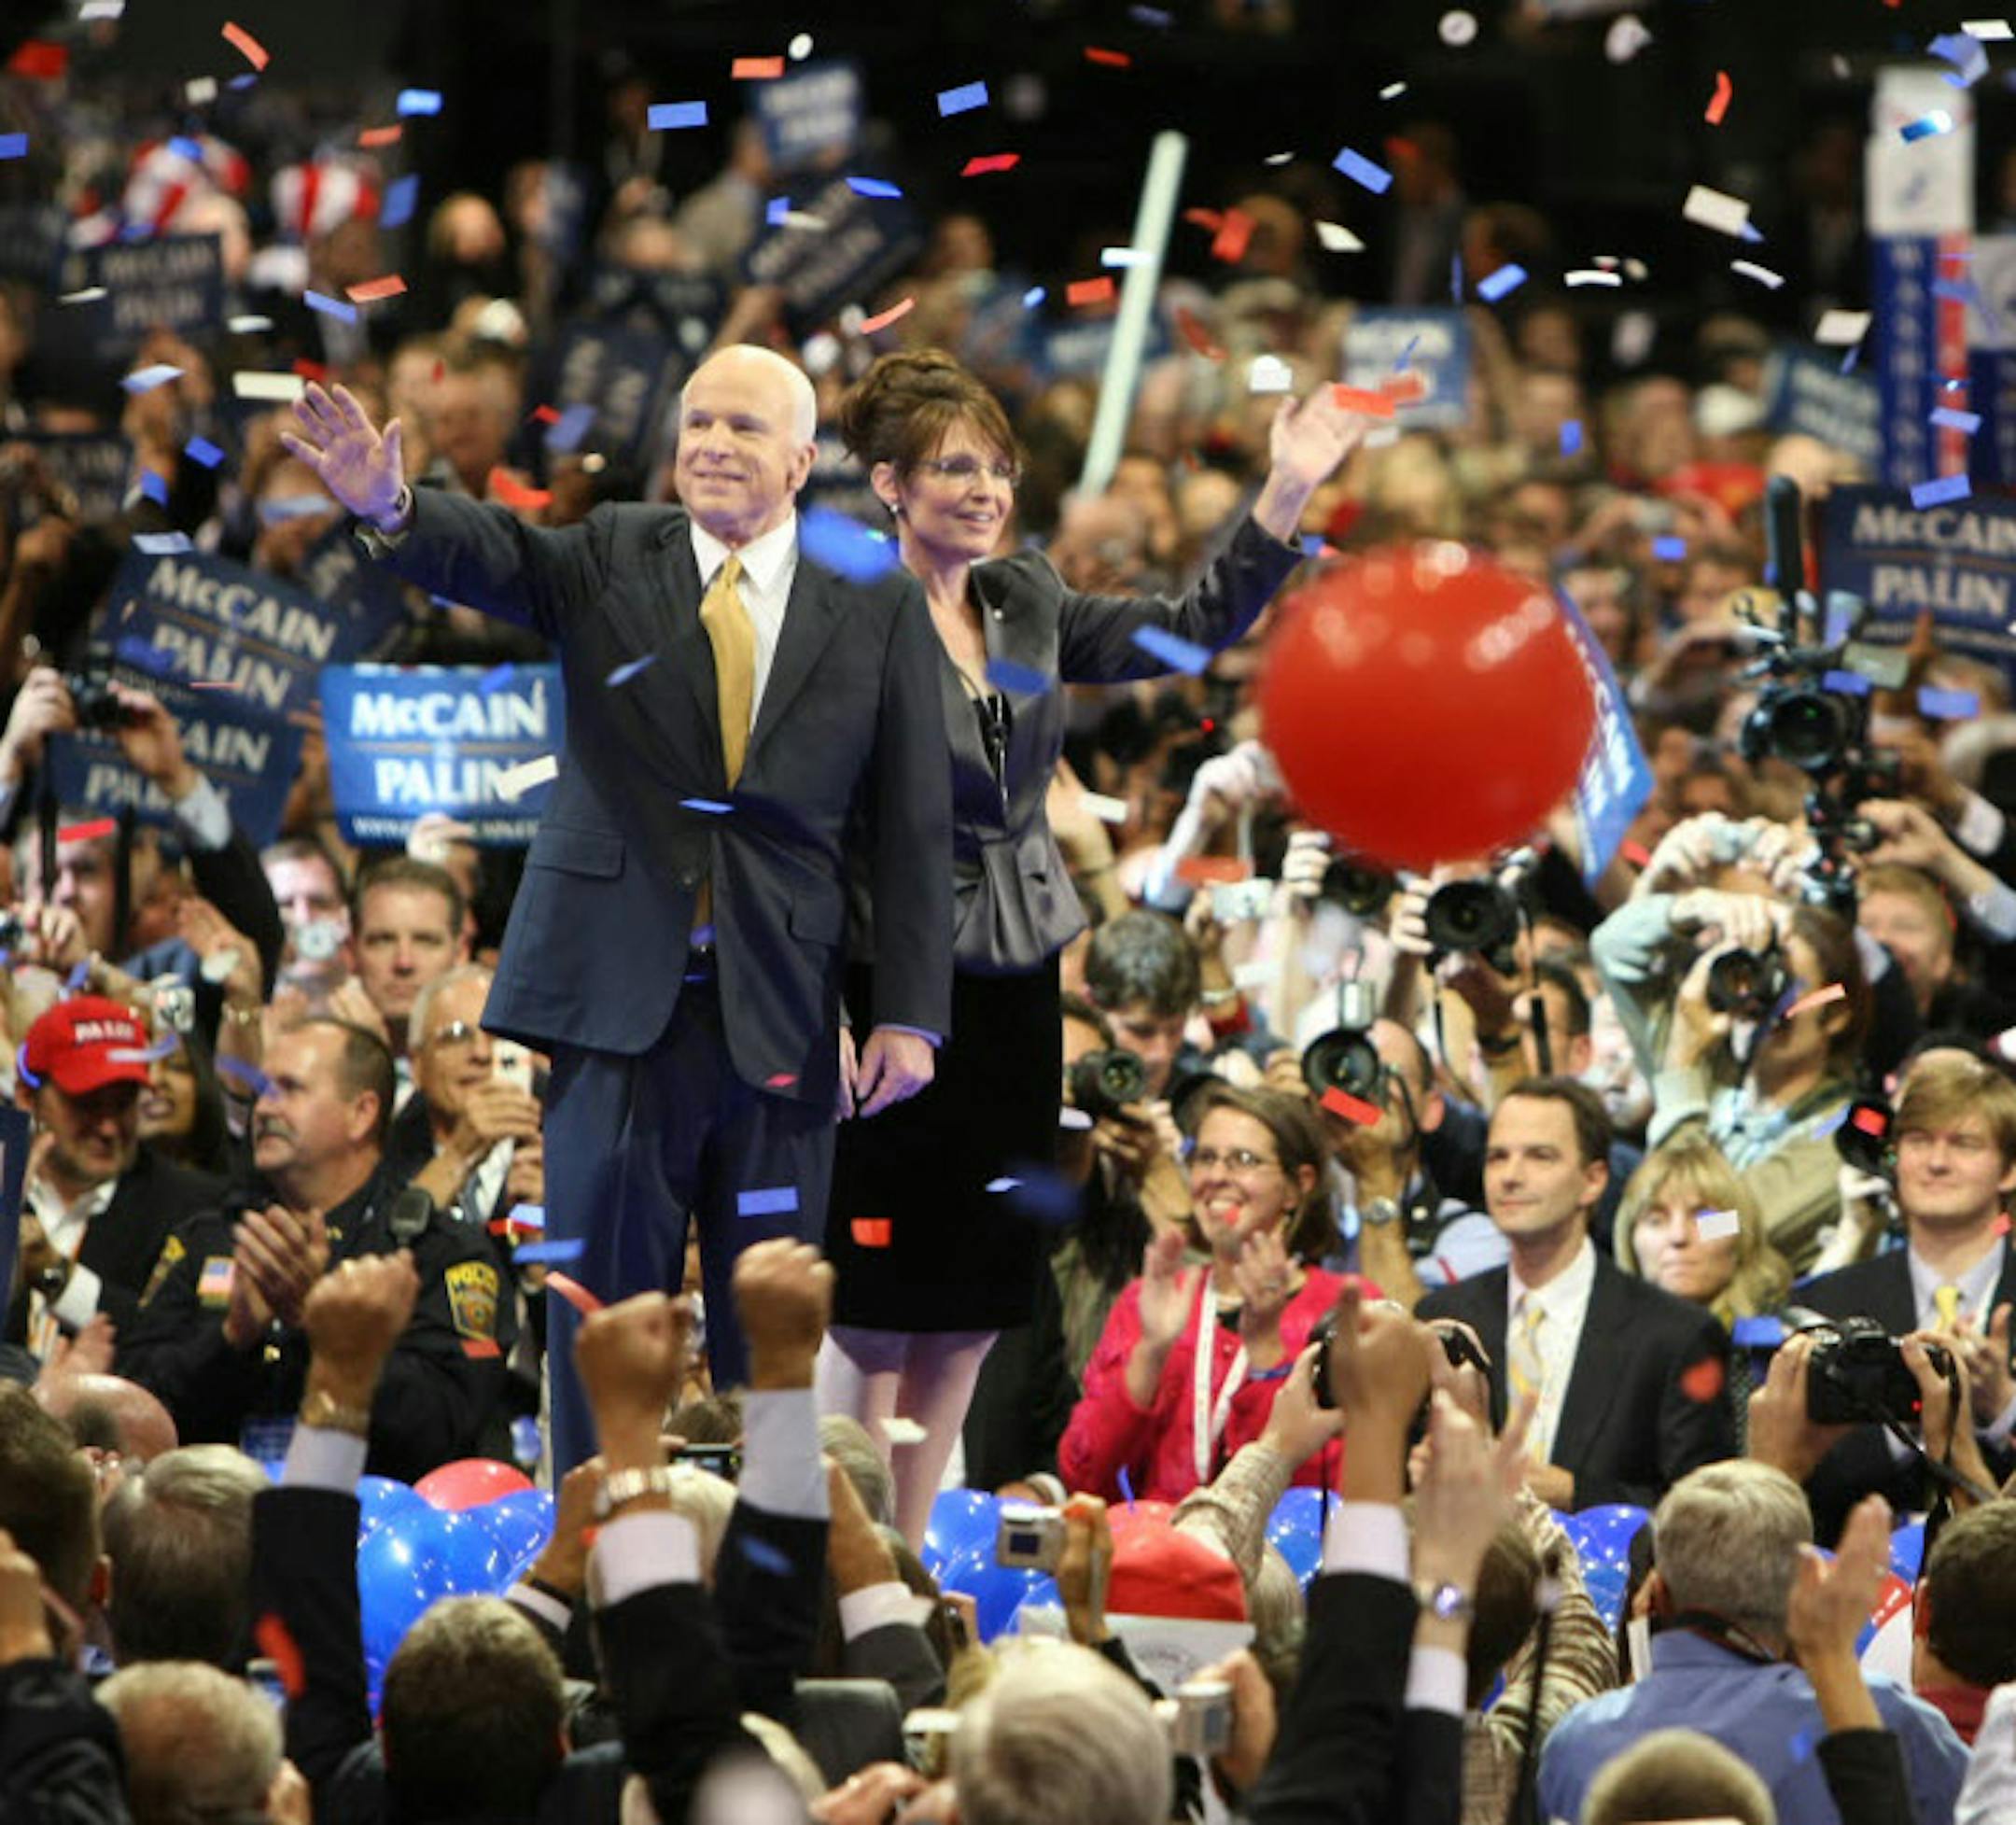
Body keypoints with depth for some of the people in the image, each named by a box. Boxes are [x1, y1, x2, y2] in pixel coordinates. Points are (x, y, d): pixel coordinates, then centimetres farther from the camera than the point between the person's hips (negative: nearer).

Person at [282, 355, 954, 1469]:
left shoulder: (876, 608, 5)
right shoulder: (610, 561, 6)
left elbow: (914, 825, 4)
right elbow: (493, 555, -14)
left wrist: (910, 1014, -3)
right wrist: (392, 508, -37)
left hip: (780, 1015, 0)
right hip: (621, 992, 0)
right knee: (604, 1291, 2)